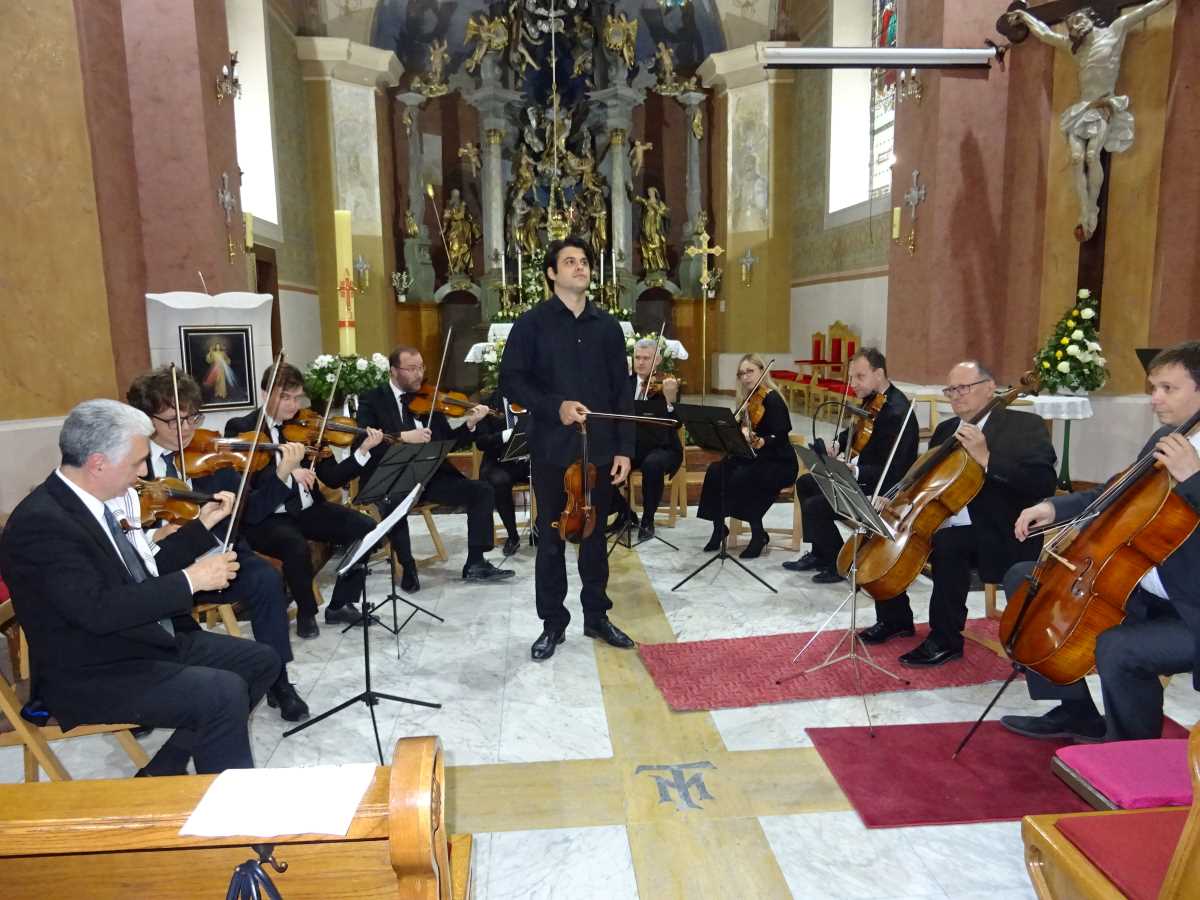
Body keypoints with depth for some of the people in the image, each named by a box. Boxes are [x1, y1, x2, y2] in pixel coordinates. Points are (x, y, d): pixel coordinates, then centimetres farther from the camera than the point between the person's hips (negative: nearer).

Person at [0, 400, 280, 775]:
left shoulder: (83, 502, 6)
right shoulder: (41, 521, -22)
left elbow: (141, 571, 14)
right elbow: (98, 610, -30)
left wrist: (203, 526, 10)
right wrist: (190, 580, -26)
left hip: (150, 642, 10)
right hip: (92, 676, -10)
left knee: (262, 660, 7)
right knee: (224, 692, -27)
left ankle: (164, 772, 12)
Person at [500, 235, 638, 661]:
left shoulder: (607, 326, 7)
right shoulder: (532, 323, -1)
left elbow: (622, 390, 6)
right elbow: (511, 381, -5)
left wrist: (624, 447, 0)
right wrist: (555, 406, -19)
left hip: (599, 448, 3)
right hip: (552, 448, -2)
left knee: (595, 535, 13)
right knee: (551, 538, 7)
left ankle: (597, 616, 27)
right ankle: (552, 623, 21)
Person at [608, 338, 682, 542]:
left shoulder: (668, 385, -5)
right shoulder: (627, 383, 9)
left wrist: (670, 399, -36)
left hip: (662, 449, -4)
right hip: (631, 446, 4)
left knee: (652, 464, -37)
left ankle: (647, 520, -15)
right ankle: (624, 510, 5)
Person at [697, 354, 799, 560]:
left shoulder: (772, 399, -13)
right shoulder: (747, 400, 9)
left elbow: (780, 437, -23)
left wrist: (760, 442, -40)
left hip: (780, 463, -7)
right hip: (754, 457, 7)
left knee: (741, 478, -32)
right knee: (715, 472, -17)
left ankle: (759, 534, -14)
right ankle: (719, 527, -4)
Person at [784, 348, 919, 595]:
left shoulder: (897, 412, -27)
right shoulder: (871, 398, 1)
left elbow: (891, 471, -29)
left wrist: (856, 472, -42)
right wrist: (838, 443, 3)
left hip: (884, 488, -10)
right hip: (861, 473, 10)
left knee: (814, 507, -19)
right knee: (805, 483, 17)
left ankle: (839, 564, 4)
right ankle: (820, 553, 26)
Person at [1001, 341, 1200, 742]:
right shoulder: (1166, 440, 6)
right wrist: (1054, 507, 3)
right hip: (1135, 587, 9)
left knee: (1118, 648, -35)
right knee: (1023, 578, 8)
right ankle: (1075, 713, 17)